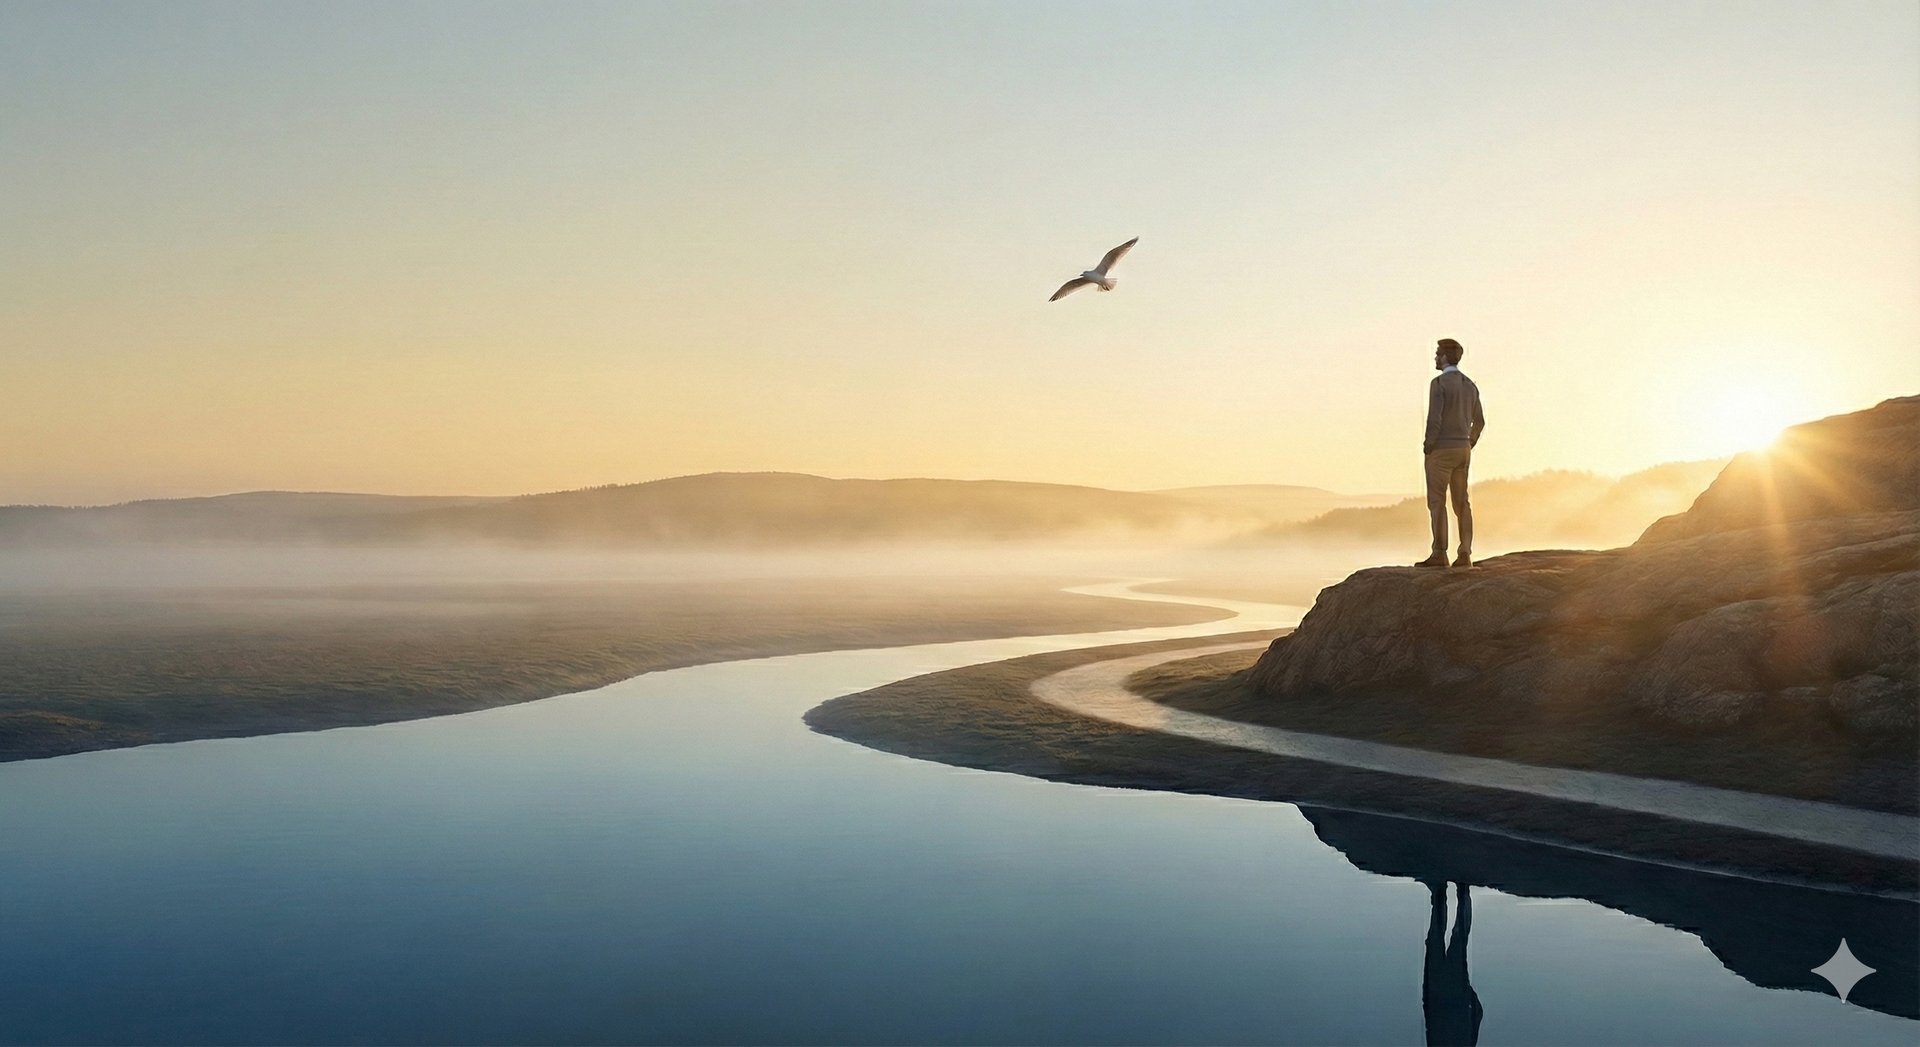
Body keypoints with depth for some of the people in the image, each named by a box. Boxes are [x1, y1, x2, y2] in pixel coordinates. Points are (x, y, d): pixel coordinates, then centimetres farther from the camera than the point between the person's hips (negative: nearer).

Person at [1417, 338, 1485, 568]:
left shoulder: (1439, 383, -13)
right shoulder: (1470, 385, 13)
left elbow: (1434, 419, -22)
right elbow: (1479, 422, 18)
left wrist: (1428, 446, -9)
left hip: (1441, 450, -7)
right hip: (1463, 450, 7)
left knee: (1436, 501, -5)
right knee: (1461, 503, 6)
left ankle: (1439, 554, -7)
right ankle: (1465, 554, 1)